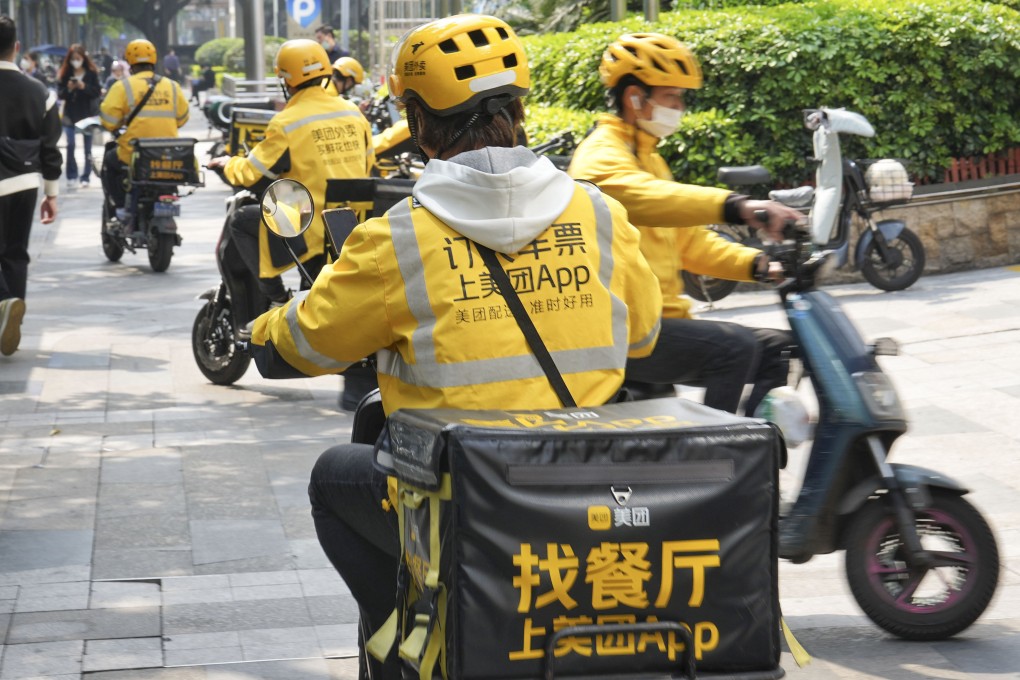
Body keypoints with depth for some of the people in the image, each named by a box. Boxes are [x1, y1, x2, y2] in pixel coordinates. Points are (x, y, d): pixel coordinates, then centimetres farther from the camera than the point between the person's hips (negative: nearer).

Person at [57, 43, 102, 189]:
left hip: (87, 114, -1)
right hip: (70, 114, 1)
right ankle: (71, 176, 0)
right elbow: (60, 94, 0)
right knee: (70, 145, -10)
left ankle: (86, 177, 12)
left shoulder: (92, 73, -3)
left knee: (87, 147, 6)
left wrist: (84, 87, -21)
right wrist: (68, 89, -19)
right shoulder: (64, 74, 1)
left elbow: (97, 92, -7)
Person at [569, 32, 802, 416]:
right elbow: (646, 197, -32)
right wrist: (734, 206, -46)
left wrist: (759, 264, 8)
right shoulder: (601, 155, -8)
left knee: (776, 349, 5)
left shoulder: (649, 159, 25)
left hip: (661, 319, 10)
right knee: (734, 347, -28)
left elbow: (689, 240, 24)